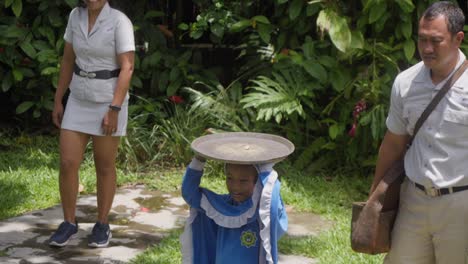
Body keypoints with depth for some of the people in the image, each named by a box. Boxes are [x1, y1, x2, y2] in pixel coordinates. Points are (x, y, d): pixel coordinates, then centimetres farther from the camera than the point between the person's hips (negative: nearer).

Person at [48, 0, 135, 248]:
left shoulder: (120, 22, -14)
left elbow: (127, 68, -16)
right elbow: (68, 60, 9)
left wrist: (114, 111, -21)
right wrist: (58, 101, 8)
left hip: (109, 102, -4)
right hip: (79, 101, 5)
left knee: (104, 167, 6)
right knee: (67, 164, -1)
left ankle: (102, 225, 23)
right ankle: (69, 223, 16)